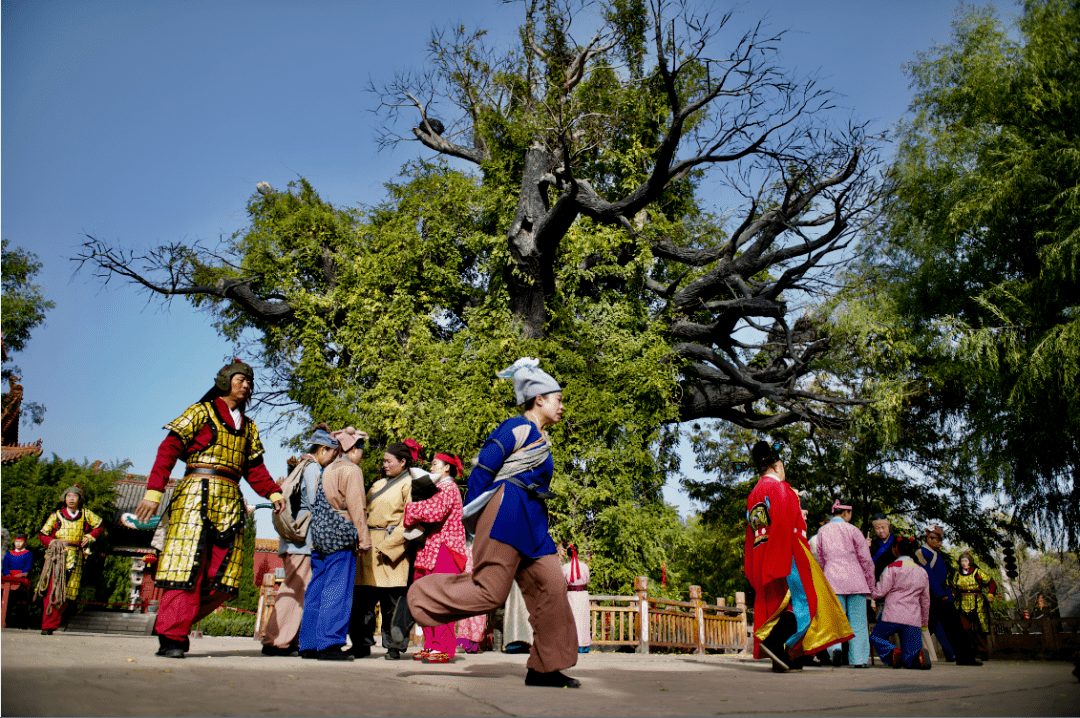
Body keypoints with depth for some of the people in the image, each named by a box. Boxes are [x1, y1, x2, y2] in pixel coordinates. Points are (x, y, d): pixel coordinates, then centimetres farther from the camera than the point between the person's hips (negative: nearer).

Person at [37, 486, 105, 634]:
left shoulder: (86, 514, 14)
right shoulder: (56, 515, 11)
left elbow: (100, 526, 22)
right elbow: (43, 534, 13)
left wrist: (90, 537, 7)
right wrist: (54, 543, -4)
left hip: (75, 557, 2)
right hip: (57, 555, -2)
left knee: (68, 593, -3)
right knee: (54, 589, -12)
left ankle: (51, 623, 5)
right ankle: (47, 626, -8)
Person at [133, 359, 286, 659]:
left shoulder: (248, 427, 23)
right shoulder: (202, 411, 6)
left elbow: (254, 467, 19)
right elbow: (169, 448, -3)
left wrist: (273, 493, 2)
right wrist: (154, 491, -13)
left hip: (231, 501, 6)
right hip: (197, 494, -5)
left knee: (221, 576, -1)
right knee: (188, 565, -10)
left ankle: (174, 623, 13)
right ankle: (171, 638, -4)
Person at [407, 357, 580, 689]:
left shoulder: (540, 438, 22)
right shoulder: (518, 428, -6)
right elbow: (482, 469, -10)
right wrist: (470, 516, -6)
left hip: (530, 520, 9)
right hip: (507, 510, -9)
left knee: (551, 586, 0)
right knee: (491, 591, -11)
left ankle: (545, 667, 5)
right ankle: (423, 595, 7)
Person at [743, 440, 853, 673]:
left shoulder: (753, 495, 17)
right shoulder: (779, 488, -6)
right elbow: (786, 525, -15)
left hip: (763, 561, 8)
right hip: (785, 555, -8)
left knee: (774, 604, 8)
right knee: (803, 601, -6)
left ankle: (781, 658, 5)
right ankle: (773, 641, -22)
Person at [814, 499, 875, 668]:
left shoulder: (822, 531, 8)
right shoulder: (852, 530, -1)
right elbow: (866, 560, 1)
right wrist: (870, 585, 10)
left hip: (832, 580, 2)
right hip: (855, 579, -2)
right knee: (857, 621, 5)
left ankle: (835, 647, -21)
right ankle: (859, 659, 5)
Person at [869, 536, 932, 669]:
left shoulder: (892, 568, -3)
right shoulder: (922, 572, 15)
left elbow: (880, 592, -6)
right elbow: (925, 600, 21)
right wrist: (924, 621, 30)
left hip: (892, 616, -4)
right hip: (913, 619, 5)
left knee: (876, 636, 20)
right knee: (909, 659, 8)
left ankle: (891, 652, -12)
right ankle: (920, 654, -28)